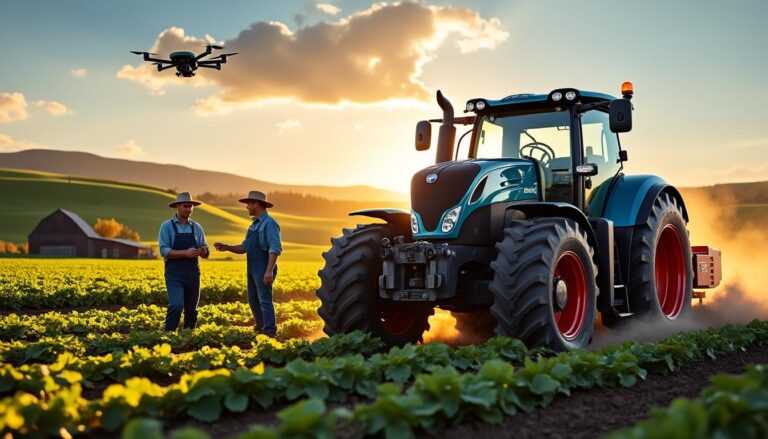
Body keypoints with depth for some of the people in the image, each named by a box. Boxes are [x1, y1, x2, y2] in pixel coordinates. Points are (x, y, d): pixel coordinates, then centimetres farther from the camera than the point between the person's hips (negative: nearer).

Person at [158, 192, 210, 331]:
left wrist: (203, 251, -15)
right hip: (174, 274, -5)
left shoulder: (196, 228, 11)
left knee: (191, 309, 8)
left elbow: (205, 252, 10)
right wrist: (185, 253, -23)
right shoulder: (166, 226, -1)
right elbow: (164, 251, -11)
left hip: (193, 273, 5)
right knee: (176, 306, -19)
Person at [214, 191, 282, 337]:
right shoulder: (255, 224, 17)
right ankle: (260, 330, 21)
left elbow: (275, 248, -22)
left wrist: (269, 271, -28)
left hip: (264, 270, -9)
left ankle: (270, 333, -8)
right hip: (253, 270, 10)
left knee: (265, 301, -10)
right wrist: (227, 247, 0)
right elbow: (244, 248, 15)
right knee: (253, 301, 12)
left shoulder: (269, 223, -13)